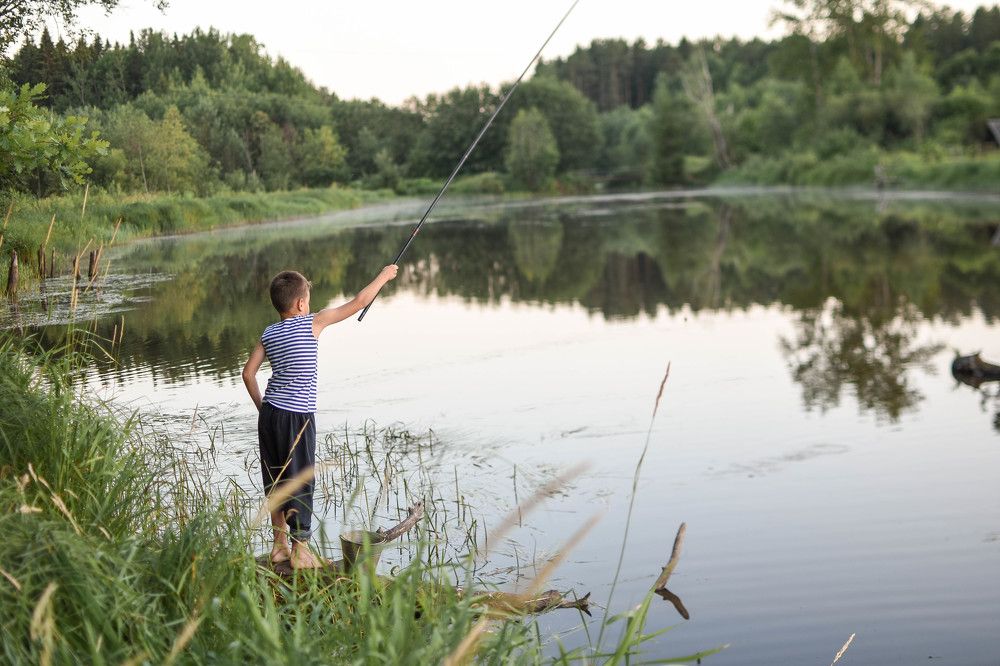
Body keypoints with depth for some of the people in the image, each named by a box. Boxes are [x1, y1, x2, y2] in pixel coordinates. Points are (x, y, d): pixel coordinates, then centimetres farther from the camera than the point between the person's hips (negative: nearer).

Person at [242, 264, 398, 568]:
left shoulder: (268, 334, 8)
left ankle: (280, 545, 24)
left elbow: (248, 373, 7)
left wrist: (263, 407, 17)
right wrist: (384, 276, 10)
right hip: (296, 416, -6)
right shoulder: (312, 323, -6)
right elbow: (358, 302, -2)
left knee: (275, 480, 14)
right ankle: (300, 551, 7)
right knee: (300, 483, 1)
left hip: (269, 414, 6)